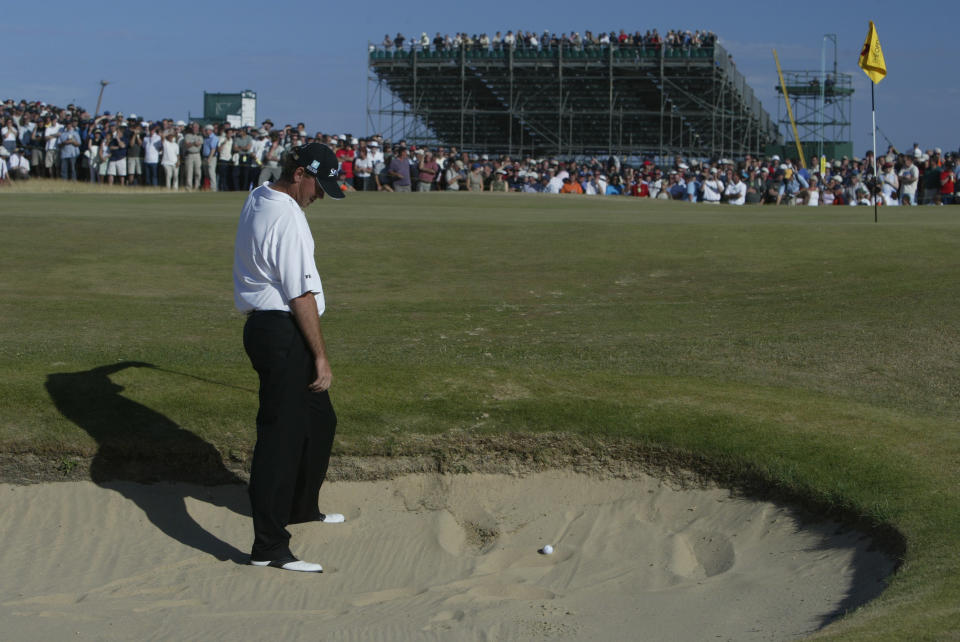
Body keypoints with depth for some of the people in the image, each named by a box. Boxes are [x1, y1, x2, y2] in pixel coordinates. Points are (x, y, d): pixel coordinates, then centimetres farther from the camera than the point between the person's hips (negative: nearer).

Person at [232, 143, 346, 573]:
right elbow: (302, 296, -20)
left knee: (319, 421, 23)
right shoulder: (287, 219, -19)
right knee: (281, 437, -8)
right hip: (282, 333, -10)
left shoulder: (257, 199, 10)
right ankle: (268, 546, -7)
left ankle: (301, 508, 38)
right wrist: (321, 358, -16)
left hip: (263, 326, 10)